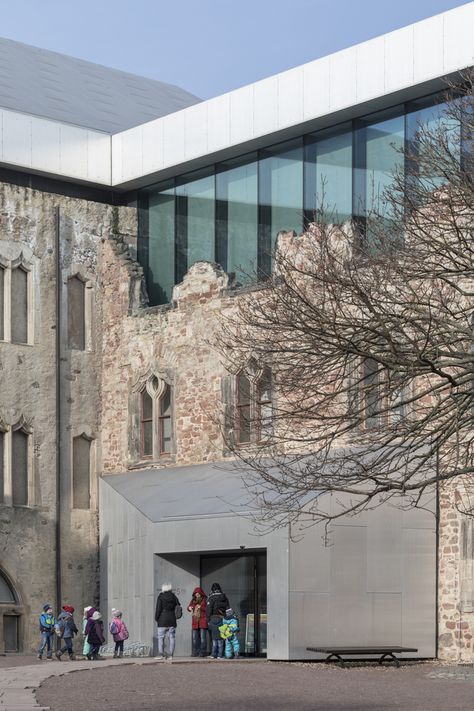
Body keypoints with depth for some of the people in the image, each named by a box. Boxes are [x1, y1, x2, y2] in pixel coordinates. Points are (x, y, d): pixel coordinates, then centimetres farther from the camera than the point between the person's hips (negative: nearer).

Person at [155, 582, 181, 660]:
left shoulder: (161, 596, -5)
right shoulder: (174, 597, 6)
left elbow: (158, 609, -7)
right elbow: (178, 606, 7)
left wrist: (156, 618, 1)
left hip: (163, 619, -3)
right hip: (172, 619, 3)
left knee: (161, 637, 2)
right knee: (171, 637, 4)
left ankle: (161, 654, -4)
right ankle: (170, 654, 1)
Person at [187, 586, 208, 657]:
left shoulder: (205, 600, -1)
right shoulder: (193, 600, 15)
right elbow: (189, 607, 14)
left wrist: (201, 607, -21)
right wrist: (189, 608, -8)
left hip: (203, 621, -5)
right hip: (195, 621, 5)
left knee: (203, 637, -6)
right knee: (195, 638, 5)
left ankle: (203, 652, -4)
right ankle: (196, 652, 11)